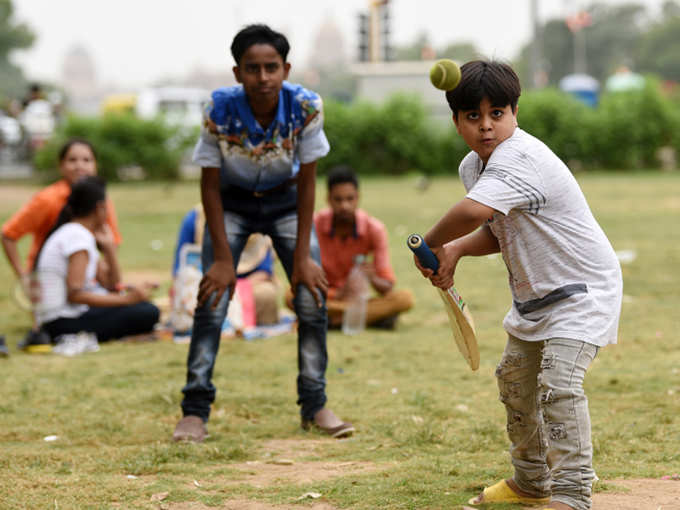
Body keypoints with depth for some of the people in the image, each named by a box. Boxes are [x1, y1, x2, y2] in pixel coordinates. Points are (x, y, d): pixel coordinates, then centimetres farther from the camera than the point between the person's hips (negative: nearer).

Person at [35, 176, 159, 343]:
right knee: (148, 313, -18)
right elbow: (74, 294, -23)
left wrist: (109, 247, 3)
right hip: (63, 324, -10)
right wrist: (127, 298, -21)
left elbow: (112, 285, 14)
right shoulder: (79, 237, -13)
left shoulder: (70, 232, 16)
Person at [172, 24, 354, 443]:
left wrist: (302, 256, -15)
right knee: (213, 299, -13)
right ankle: (195, 411, -8)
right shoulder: (220, 110, -29)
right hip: (233, 204, -1)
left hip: (286, 202, 1)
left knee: (313, 296, -8)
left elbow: (307, 180, -16)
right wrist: (223, 258, -19)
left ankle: (315, 405, 5)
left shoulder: (306, 107, -27)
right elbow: (210, 185, -18)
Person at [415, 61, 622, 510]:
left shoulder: (520, 158, -31)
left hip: (582, 291, -11)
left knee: (559, 384, -24)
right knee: (515, 381, 21)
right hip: (534, 294, 11)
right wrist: (454, 251, -9)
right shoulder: (473, 166, 1)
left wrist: (428, 245, -28)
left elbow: (473, 212, -47)